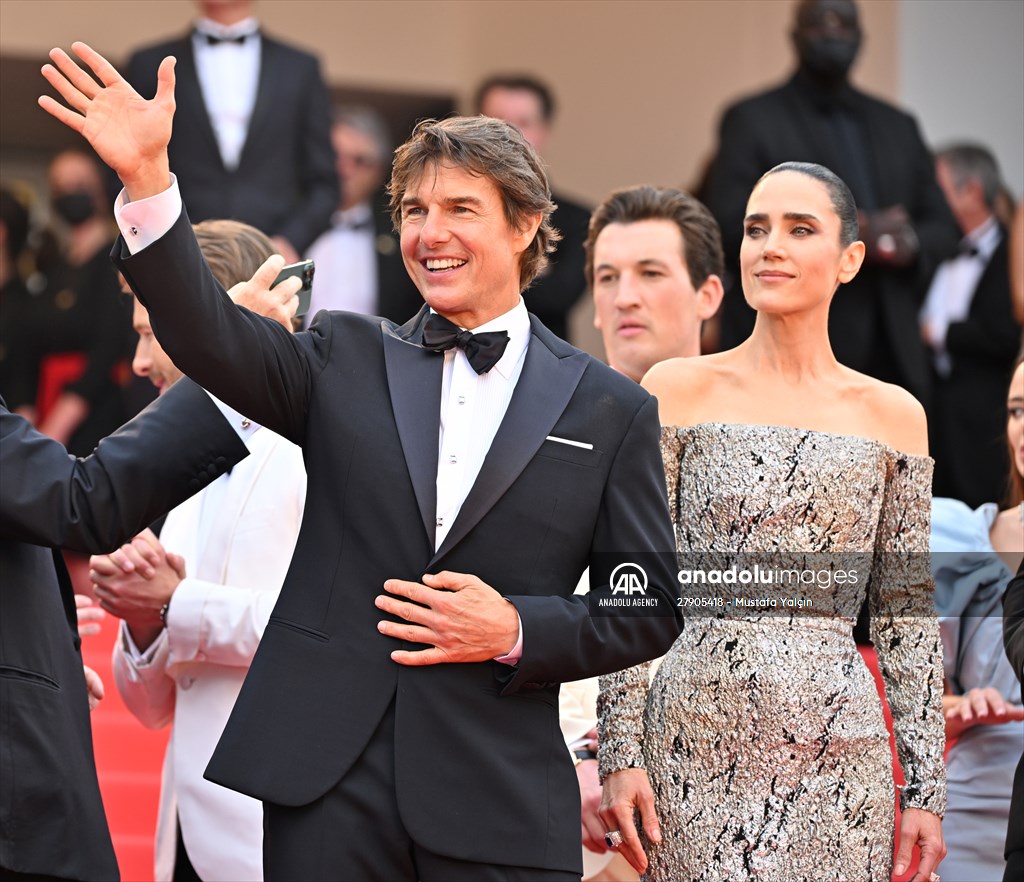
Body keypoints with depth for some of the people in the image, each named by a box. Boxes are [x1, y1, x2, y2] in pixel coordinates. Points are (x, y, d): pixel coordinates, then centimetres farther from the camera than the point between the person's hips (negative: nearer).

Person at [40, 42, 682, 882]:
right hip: (328, 781, 1)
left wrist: (516, 631, -10)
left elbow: (648, 609, 6)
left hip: (499, 804, -1)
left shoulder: (610, 408, 6)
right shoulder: (348, 361, 10)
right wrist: (146, 177, -20)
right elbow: (211, 336, -7)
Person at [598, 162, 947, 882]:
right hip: (695, 748, -1)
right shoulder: (677, 389, 4)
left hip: (839, 754, 1)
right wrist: (621, 754, -5)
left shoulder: (893, 415, 8)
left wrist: (927, 788, 4)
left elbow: (906, 615, 9)